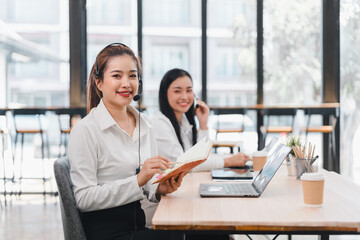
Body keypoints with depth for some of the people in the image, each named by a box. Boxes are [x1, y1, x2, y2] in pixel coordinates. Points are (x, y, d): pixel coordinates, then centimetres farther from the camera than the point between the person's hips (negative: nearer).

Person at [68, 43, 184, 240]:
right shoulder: (85, 130, -9)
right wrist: (138, 180, -22)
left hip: (139, 224, 7)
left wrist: (159, 189, -3)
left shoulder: (145, 127, 11)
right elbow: (84, 198, -14)